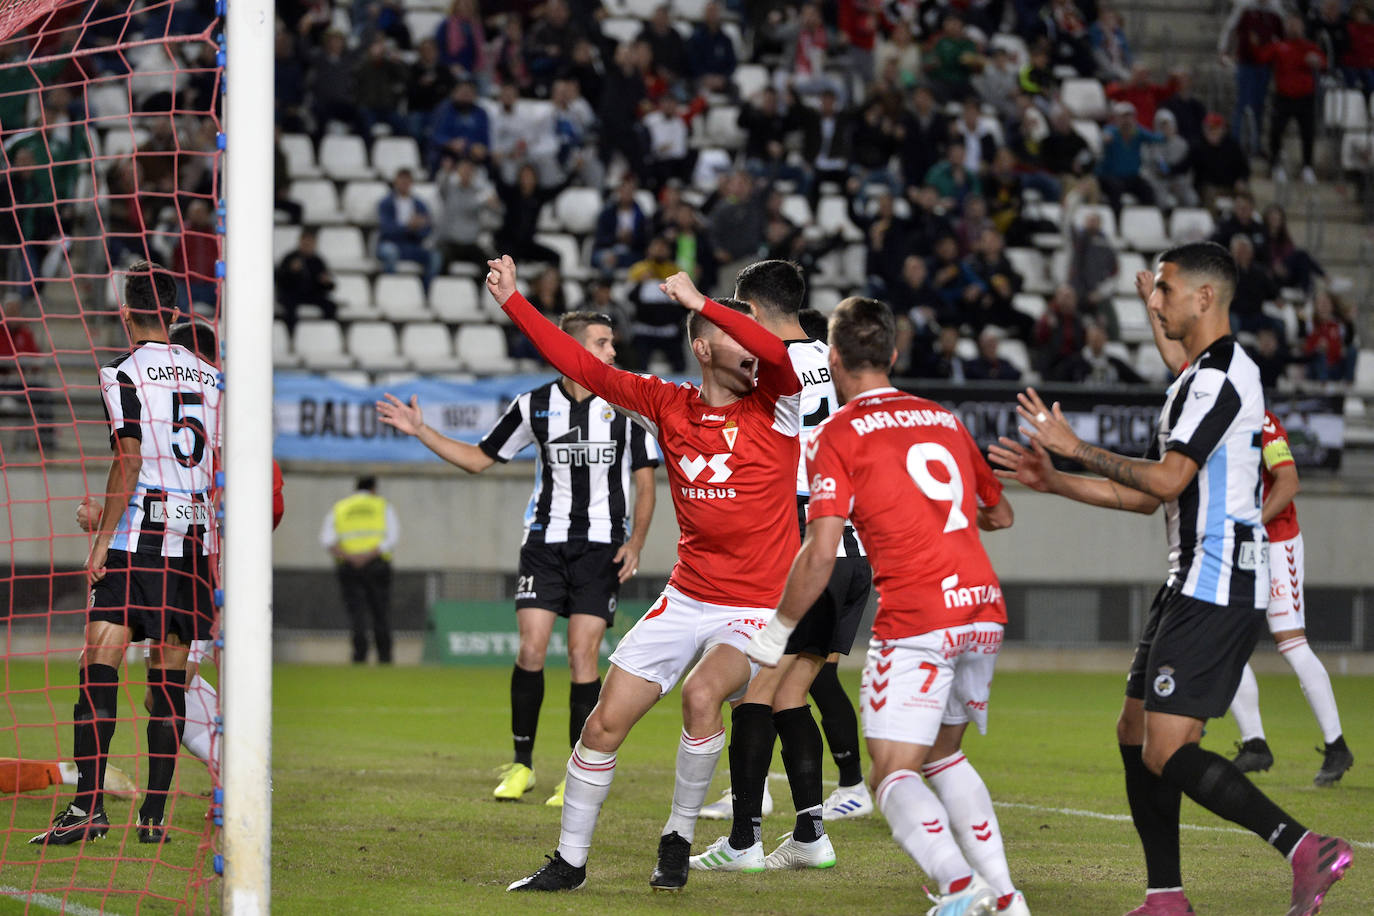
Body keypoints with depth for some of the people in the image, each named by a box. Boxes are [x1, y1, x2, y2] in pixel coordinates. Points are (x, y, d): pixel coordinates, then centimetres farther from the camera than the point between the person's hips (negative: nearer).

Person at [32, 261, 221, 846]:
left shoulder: (124, 372, -4)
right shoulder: (208, 375, 12)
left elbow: (129, 463, -12)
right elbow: (219, 469, 12)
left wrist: (102, 539, -9)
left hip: (139, 532, -5)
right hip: (194, 535, 5)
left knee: (100, 662, -6)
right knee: (169, 675, 7)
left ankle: (89, 805, -15)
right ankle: (155, 814, 5)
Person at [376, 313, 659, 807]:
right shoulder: (535, 405, 3)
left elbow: (645, 483, 5)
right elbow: (478, 458, 13)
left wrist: (634, 544, -8)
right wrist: (421, 431, 4)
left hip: (602, 544, -1)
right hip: (545, 542, 2)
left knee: (582, 657, -7)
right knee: (531, 650, -9)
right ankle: (522, 763, 6)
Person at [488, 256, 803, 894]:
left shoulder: (774, 405, -6)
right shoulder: (670, 406, 3)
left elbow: (776, 352, -28)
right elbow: (582, 367, 8)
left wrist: (700, 301, -25)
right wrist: (512, 301, 7)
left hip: (758, 610, -4)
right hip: (686, 598, 4)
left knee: (701, 695, -29)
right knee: (604, 722, 0)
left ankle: (678, 839, -7)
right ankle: (569, 861, 17)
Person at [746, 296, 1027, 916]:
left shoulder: (838, 434, -1)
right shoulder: (943, 419, 17)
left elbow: (820, 553, -10)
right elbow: (1000, 514, 30)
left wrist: (777, 632, 0)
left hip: (916, 619, -6)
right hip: (984, 608, 7)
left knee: (892, 776, -6)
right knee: (942, 755, 24)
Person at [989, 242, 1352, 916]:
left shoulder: (1219, 377, -14)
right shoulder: (1200, 376, 20)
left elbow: (1166, 480, -22)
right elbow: (1149, 495, 23)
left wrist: (1075, 447, -12)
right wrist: (1053, 481, 21)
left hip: (1216, 585, -11)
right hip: (1195, 582, 11)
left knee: (1167, 754, -15)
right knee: (1135, 733, 12)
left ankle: (1305, 848, -22)